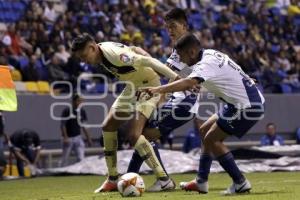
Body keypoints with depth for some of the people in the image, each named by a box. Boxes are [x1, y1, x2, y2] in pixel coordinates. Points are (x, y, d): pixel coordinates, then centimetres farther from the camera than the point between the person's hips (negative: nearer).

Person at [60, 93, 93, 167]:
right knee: (65, 159, 5)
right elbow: (63, 125, -8)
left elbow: (83, 126, 14)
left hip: (78, 138, 4)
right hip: (68, 138, -4)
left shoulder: (81, 111, 7)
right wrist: (65, 137, -16)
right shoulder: (66, 111, -8)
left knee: (81, 158, -7)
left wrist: (88, 139, 13)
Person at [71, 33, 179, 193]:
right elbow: (131, 49, 12)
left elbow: (147, 61, -33)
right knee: (108, 127, 7)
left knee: (134, 135, -21)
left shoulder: (114, 53, -30)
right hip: (133, 86, 10)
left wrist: (175, 78, -37)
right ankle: (112, 180, 15)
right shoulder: (101, 55, -2)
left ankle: (164, 180, -18)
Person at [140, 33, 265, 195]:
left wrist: (158, 89, -49)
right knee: (205, 130, 15)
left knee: (211, 139, -8)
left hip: (247, 106, -10)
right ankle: (201, 182, 17)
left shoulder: (206, 64, -20)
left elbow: (188, 82, -40)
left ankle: (240, 183, -6)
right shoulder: (210, 54, 11)